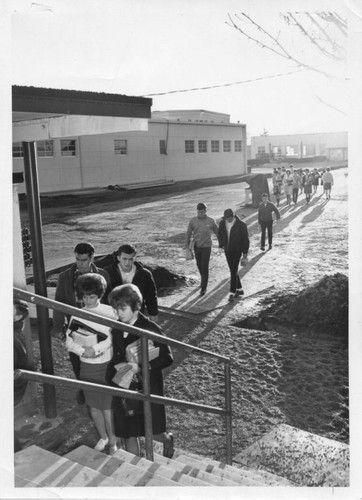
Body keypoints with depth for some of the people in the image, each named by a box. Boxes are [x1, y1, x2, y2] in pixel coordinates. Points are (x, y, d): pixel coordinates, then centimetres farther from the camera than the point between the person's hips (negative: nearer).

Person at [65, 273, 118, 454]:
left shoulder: (109, 312, -10)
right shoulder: (77, 315, 0)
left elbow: (114, 337, -15)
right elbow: (69, 340, -1)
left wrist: (95, 348, -23)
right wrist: (82, 351, -18)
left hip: (107, 366, -3)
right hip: (87, 367, 4)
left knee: (107, 407, 2)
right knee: (93, 407, 16)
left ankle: (113, 444, 24)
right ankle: (103, 437, 41)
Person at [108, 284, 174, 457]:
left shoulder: (150, 329, -17)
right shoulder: (117, 329, 0)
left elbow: (167, 358, -15)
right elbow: (115, 358, 11)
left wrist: (141, 367, -24)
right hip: (124, 388, 5)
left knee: (152, 432, 10)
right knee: (128, 433, 11)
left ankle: (168, 440, 45)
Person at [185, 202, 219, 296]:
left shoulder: (211, 221, -9)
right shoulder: (193, 220, -5)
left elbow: (217, 232, 4)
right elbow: (189, 232, 5)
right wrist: (187, 243, -2)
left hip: (206, 247, -3)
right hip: (196, 246, 3)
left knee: (204, 267, -6)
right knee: (199, 265, 16)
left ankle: (203, 287, 2)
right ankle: (204, 280, 41)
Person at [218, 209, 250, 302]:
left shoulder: (241, 225, -16)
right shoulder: (222, 223, -2)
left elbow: (245, 239, -10)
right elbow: (220, 234, 16)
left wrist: (245, 252, -8)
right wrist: (221, 245, 13)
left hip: (237, 250, -5)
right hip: (227, 250, 5)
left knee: (234, 271, -9)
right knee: (233, 270, 14)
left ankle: (232, 293, -4)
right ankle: (239, 289, 28)